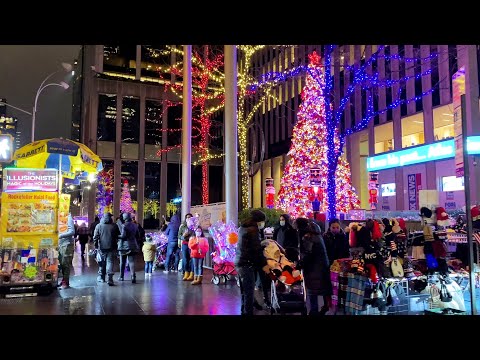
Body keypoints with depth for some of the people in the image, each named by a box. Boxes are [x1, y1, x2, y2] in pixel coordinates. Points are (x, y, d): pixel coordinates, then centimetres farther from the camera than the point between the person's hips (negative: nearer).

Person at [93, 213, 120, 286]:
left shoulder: (98, 226, 1)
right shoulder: (114, 226, 3)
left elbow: (95, 237, -2)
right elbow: (117, 236, 8)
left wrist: (96, 246, 4)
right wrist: (115, 245, 18)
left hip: (101, 247, 0)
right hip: (111, 247, 0)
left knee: (101, 262, 15)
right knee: (110, 261, -2)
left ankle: (101, 277, 28)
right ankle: (110, 278, -14)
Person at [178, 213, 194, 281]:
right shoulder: (182, 226, 10)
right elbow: (179, 235, 11)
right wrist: (183, 235, -8)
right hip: (184, 243, 4)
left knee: (192, 259, -3)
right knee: (185, 259, 6)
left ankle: (192, 274, 5)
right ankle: (186, 274, 16)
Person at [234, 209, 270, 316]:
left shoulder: (243, 227, 14)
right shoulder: (253, 229, -14)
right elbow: (257, 249, -17)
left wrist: (262, 243, 26)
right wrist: (264, 264, -12)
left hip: (239, 262, 10)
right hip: (246, 264, -10)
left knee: (244, 292, 18)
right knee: (249, 292, -4)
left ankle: (244, 311, 26)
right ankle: (248, 312, 0)